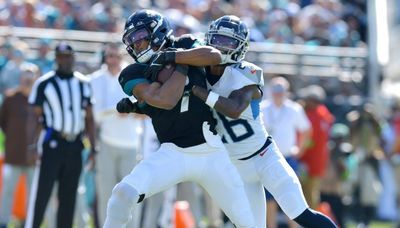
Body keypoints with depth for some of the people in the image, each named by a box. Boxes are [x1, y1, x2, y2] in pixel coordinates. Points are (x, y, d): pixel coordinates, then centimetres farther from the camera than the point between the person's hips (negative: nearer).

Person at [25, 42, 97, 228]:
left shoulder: (83, 84, 9)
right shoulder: (44, 83, -4)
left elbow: (89, 118, 14)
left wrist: (93, 147, 9)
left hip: (75, 147, 4)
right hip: (52, 143, -4)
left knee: (68, 197, 8)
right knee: (41, 193, -8)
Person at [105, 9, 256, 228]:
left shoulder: (185, 46, 5)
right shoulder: (134, 74, -2)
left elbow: (215, 56, -15)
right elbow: (166, 101, -16)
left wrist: (171, 57, -16)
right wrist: (181, 66, -9)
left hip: (212, 154, 1)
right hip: (172, 155, -1)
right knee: (123, 193, -24)